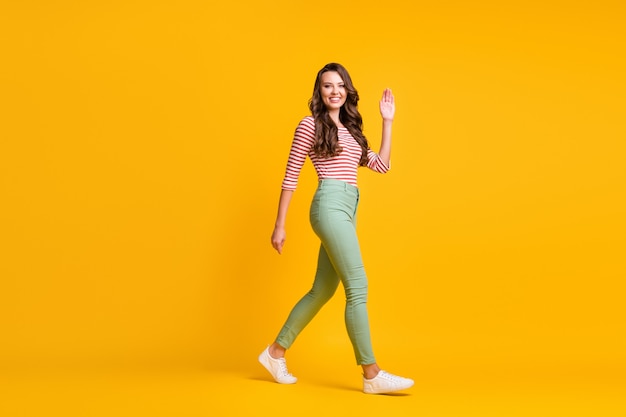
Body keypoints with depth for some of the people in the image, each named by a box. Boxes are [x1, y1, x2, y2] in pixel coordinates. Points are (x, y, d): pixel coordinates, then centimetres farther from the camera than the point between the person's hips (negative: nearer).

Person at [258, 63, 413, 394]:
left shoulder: (350, 130, 21)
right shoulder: (310, 125, 1)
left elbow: (381, 165, 14)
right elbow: (290, 178, 0)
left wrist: (387, 121, 13)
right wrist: (279, 226, -3)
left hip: (348, 210, 8)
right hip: (330, 205, -8)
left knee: (323, 290, 10)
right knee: (357, 286, -11)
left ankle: (276, 352, 22)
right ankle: (371, 374, -6)